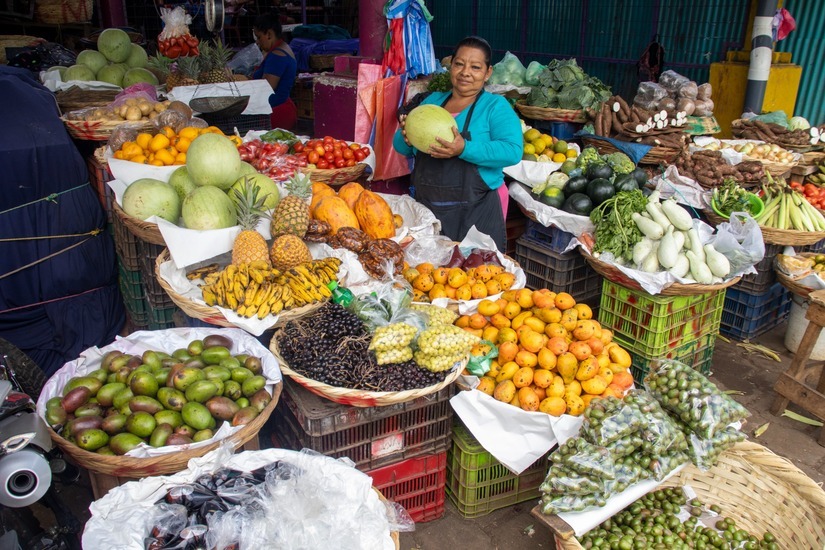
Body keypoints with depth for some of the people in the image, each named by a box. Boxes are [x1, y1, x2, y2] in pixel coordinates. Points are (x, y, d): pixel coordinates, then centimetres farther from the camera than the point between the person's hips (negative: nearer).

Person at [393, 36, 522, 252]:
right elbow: (400, 146, 13)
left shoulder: (496, 106, -3)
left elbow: (513, 151, -18)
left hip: (475, 211, -4)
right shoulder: (432, 100, 11)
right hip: (426, 206, 5)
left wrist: (464, 149, -30)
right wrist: (406, 137, -11)